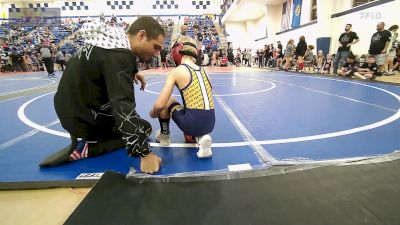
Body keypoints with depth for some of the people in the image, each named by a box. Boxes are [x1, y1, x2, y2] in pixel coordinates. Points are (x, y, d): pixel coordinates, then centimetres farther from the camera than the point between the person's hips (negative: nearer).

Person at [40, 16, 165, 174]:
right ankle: (85, 148, -6)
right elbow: (124, 106, -36)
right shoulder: (119, 55, -28)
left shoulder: (112, 37, -1)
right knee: (144, 128, 6)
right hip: (84, 118, -9)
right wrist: (145, 153, -36)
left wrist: (130, 73, 7)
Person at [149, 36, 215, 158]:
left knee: (167, 101, 21)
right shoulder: (202, 70, 13)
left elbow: (159, 105, -6)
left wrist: (153, 113, 18)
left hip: (193, 122, -5)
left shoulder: (176, 71, -3)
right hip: (210, 123, 6)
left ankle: (164, 136, 35)